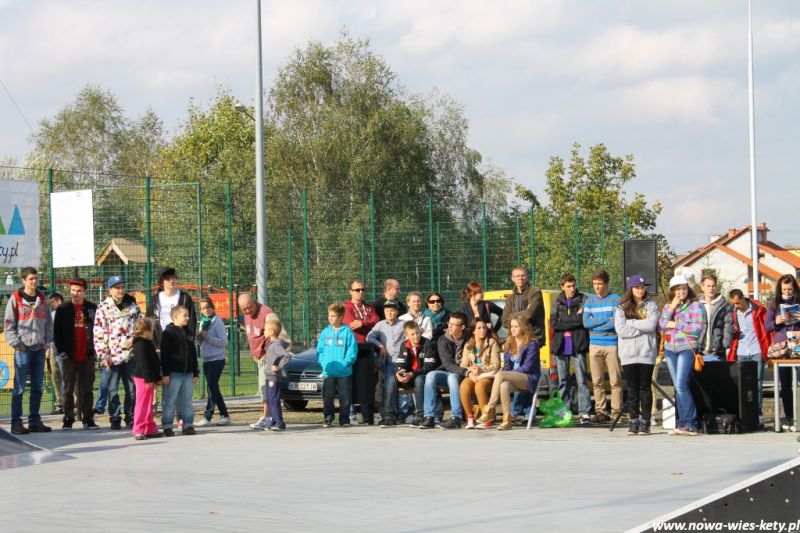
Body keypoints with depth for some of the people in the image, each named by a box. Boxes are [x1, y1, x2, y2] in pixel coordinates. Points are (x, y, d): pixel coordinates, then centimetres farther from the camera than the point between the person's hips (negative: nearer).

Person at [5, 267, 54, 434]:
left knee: (37, 387, 8)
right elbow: (8, 324, -4)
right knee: (19, 388, -5)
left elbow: (48, 322, 16)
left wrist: (47, 341, 4)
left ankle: (35, 421, 14)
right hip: (23, 349, -5)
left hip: (39, 349, 5)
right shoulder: (15, 299, -2)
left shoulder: (42, 299, 13)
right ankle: (16, 423, -4)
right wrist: (16, 343, -11)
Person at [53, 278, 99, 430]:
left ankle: (88, 419, 8)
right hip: (69, 356, -1)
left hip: (87, 357, 1)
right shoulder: (63, 309, 3)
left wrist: (94, 349, 0)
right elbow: (57, 332, 3)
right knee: (68, 390, 2)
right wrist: (61, 351, -5)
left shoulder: (92, 309, 5)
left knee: (87, 390, 5)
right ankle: (68, 419, 5)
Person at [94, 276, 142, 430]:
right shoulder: (103, 308, -1)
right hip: (113, 355, -3)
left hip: (131, 353, 3)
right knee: (113, 390, 2)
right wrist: (103, 355, -9)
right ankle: (115, 419, 8)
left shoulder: (132, 306, 10)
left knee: (132, 388, 5)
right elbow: (99, 333, -4)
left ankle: (130, 418, 14)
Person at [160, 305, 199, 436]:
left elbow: (193, 354, 21)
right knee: (170, 401, -3)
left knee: (187, 401, 8)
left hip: (187, 373, 7)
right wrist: (165, 374, -16)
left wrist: (195, 373, 18)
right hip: (173, 373, -7)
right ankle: (167, 426, 2)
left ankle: (188, 424, 13)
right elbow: (164, 355, -11)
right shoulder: (168, 333, -6)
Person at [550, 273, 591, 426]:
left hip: (577, 345, -3)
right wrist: (575, 319, -9)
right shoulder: (558, 302, 10)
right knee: (563, 380, 8)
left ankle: (584, 412, -10)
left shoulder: (583, 299, 2)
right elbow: (553, 324, -2)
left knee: (581, 380, -8)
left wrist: (565, 322, -11)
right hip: (561, 346, 3)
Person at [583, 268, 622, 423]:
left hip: (612, 344, -3)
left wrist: (596, 324, -5)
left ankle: (616, 411, -3)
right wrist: (606, 320, -7)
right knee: (597, 381, 3)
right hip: (594, 345, 4)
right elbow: (586, 322, 1)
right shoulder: (589, 301, 13)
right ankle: (600, 411, 7)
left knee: (615, 381, -5)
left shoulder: (615, 299, 2)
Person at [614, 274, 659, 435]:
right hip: (628, 354, 1)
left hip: (646, 353, -1)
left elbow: (651, 325, -10)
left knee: (645, 387, 2)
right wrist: (643, 328, -9)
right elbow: (620, 330, -7)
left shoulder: (651, 306, 6)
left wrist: (631, 322, -7)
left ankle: (645, 422, 5)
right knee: (632, 388, 5)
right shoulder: (621, 308, 7)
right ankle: (633, 421, 9)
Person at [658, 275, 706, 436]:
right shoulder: (667, 307, 17)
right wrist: (671, 308, -3)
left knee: (681, 386, -16)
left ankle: (689, 424, -15)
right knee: (678, 387, 6)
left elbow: (697, 328, -11)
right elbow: (661, 325, 4)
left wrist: (675, 325, -8)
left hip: (687, 348, -6)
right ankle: (683, 423, 8)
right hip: (670, 349, 6)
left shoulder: (695, 306, 0)